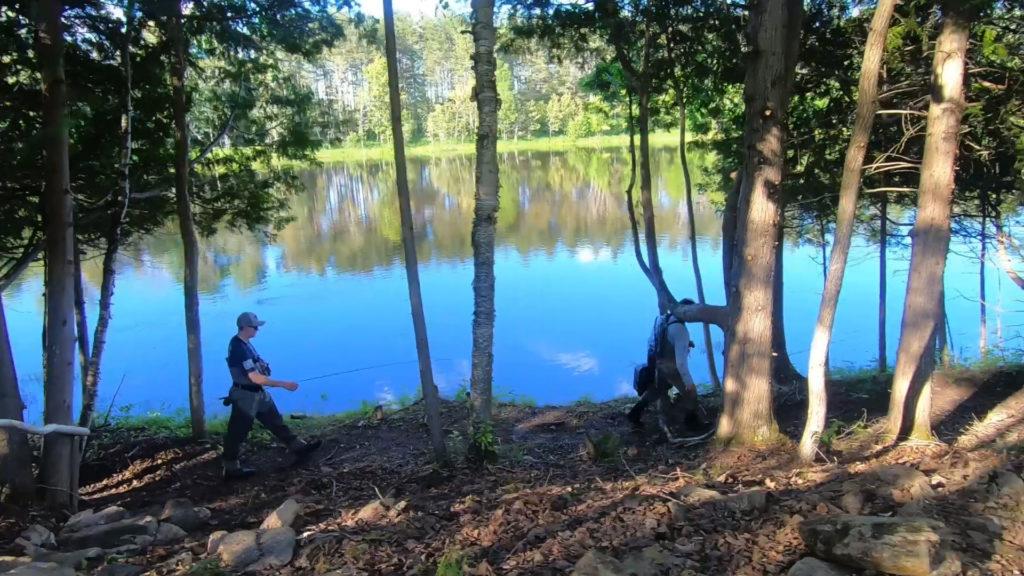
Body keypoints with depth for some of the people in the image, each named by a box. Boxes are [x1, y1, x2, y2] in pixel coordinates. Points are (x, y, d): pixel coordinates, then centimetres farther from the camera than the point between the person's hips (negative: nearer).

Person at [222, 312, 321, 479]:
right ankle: (231, 469, 16)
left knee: (276, 421, 17)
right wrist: (283, 384, -26)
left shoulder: (244, 343, 3)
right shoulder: (238, 348, -26)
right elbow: (255, 377, -29)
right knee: (237, 433, 4)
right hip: (245, 396, -10)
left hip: (258, 393, 10)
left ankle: (298, 447, 26)